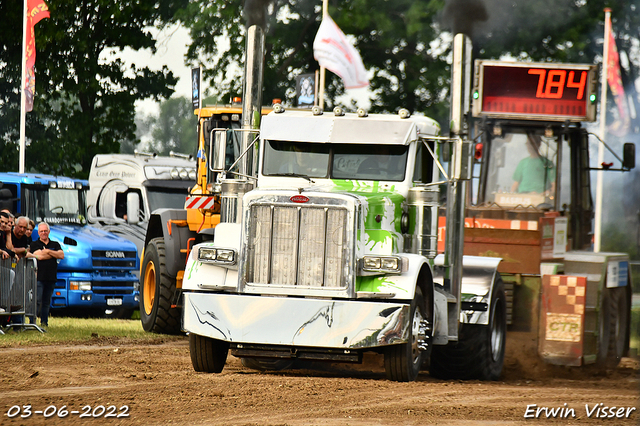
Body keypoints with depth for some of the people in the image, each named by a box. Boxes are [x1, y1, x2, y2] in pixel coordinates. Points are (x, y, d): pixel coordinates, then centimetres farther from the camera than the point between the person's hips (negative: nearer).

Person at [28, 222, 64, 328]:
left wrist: (47, 251, -6)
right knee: (37, 301, -12)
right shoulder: (34, 244, 7)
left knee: (46, 302, 8)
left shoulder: (55, 244, 16)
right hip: (39, 277, -4)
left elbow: (61, 255, 0)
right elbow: (38, 256, -9)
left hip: (51, 278, 4)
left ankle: (44, 322, 14)